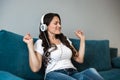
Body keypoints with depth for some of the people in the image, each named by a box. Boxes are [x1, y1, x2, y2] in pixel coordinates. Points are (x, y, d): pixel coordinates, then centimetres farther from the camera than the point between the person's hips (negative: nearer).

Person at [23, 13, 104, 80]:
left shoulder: (65, 40, 24)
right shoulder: (40, 43, 8)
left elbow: (80, 59, 20)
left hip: (73, 73, 5)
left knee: (91, 70, -31)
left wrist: (82, 40, 20)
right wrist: (30, 45, -7)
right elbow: (35, 68, -5)